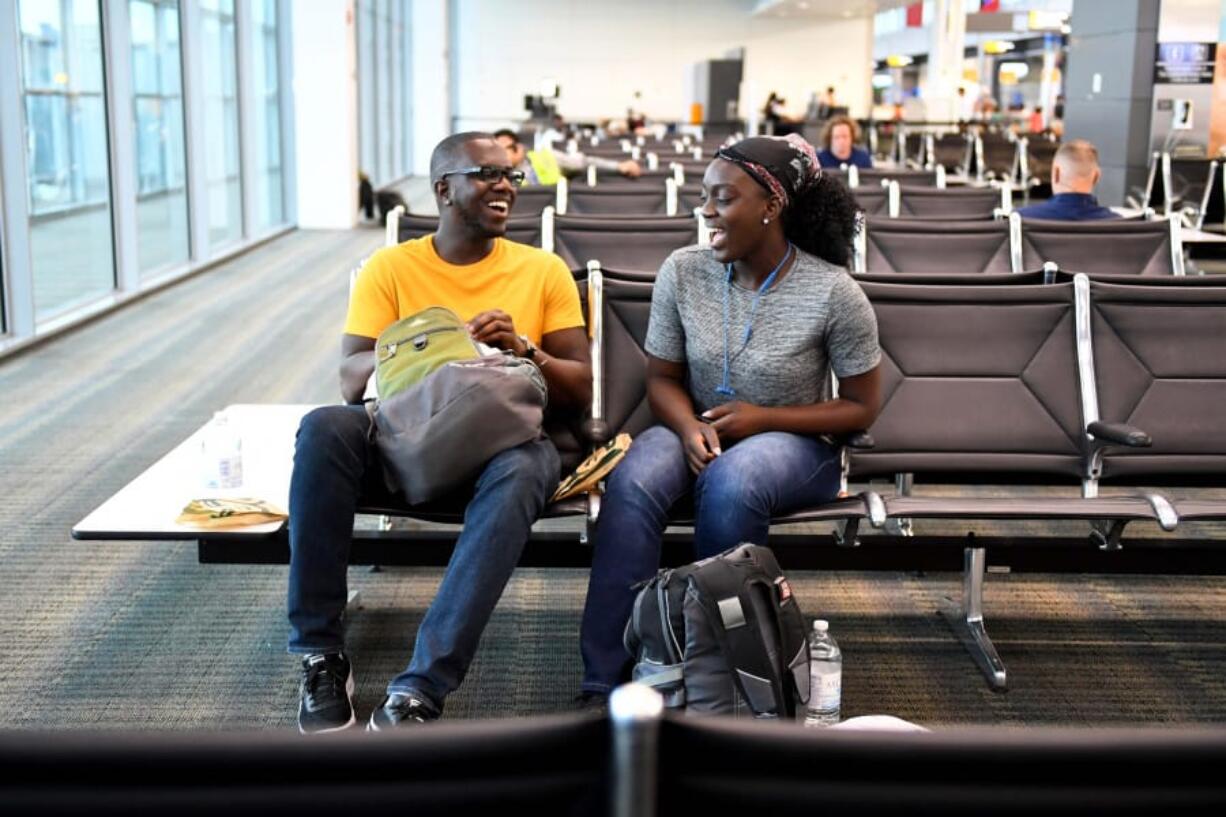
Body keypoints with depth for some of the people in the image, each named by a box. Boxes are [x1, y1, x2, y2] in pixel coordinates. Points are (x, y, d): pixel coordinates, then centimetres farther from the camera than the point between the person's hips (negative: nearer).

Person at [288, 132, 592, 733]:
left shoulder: (543, 271, 8)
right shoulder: (388, 268, 8)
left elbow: (581, 390, 6)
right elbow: (351, 380, -3)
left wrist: (523, 348, -14)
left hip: (505, 440, 0)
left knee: (521, 471, -38)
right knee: (324, 428, -31)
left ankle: (420, 689, -38)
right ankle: (321, 655, -21)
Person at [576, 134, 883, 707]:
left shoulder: (833, 294, -12)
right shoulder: (683, 272, -3)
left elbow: (861, 408, -3)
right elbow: (662, 380, 5)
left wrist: (763, 417, -15)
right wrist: (688, 426, -18)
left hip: (792, 444, -2)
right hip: (696, 431, 3)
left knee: (729, 484, -38)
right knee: (632, 483, -31)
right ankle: (604, 683, -28)